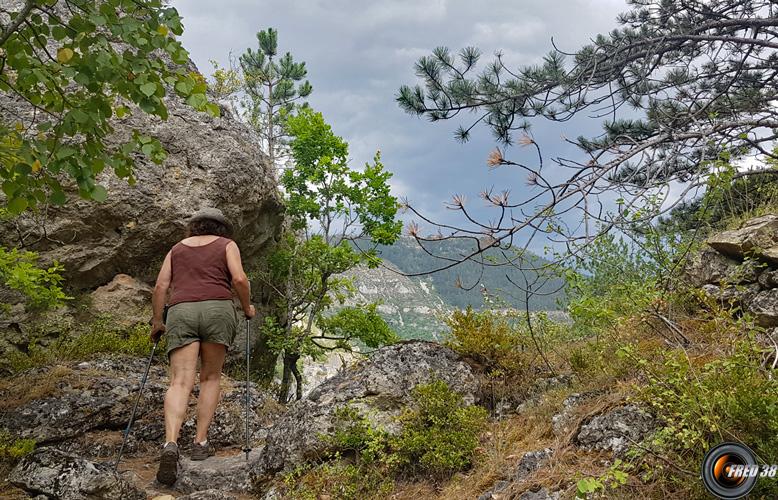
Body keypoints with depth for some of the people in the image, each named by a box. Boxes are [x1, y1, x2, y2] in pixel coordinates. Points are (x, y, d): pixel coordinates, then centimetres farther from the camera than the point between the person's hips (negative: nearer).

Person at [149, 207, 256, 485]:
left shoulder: (177, 249, 24)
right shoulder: (227, 245, 16)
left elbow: (160, 287, 13)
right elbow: (239, 279, -1)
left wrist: (156, 322, 20)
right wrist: (247, 307, 14)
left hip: (181, 313, 1)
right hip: (218, 309, -1)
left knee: (180, 383, -8)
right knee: (210, 378, 14)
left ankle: (170, 444, -29)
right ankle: (201, 443, 8)